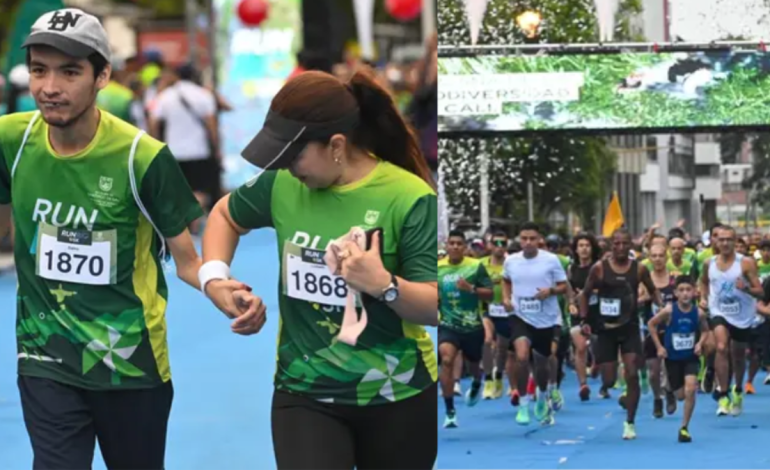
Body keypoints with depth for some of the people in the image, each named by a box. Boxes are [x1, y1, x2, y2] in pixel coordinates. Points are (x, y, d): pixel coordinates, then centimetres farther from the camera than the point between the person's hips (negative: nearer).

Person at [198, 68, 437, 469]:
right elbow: (226, 215, 18)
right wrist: (214, 278, 1)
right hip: (304, 392, 2)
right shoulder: (282, 184, -4)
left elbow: (437, 308, -17)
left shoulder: (409, 198, -16)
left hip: (397, 397, -2)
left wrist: (385, 285, -36)